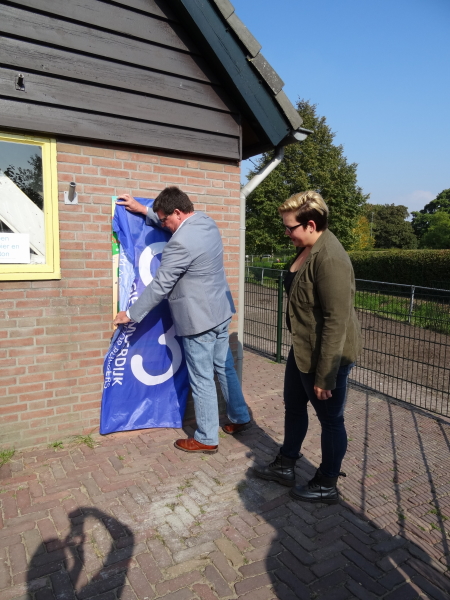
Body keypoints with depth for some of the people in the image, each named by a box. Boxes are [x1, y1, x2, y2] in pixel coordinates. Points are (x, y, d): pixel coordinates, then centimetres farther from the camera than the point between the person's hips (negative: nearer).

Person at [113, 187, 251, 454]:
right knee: (225, 368, 21)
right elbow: (174, 222, 25)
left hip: (199, 319, -9)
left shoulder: (181, 243, -22)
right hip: (221, 311, 9)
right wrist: (143, 209, 23)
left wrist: (130, 314, -6)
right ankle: (241, 418, 36)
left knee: (202, 379, 4)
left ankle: (207, 439, 19)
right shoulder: (207, 221, 4)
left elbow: (159, 286, -17)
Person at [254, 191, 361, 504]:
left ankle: (326, 486, 33)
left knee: (330, 419, 11)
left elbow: (337, 321, -27)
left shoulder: (330, 258, -26)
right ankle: (285, 466, 43)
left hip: (326, 355, -10)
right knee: (293, 406, 22)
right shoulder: (307, 249, 4)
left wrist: (324, 375, -23)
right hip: (302, 349, 10)